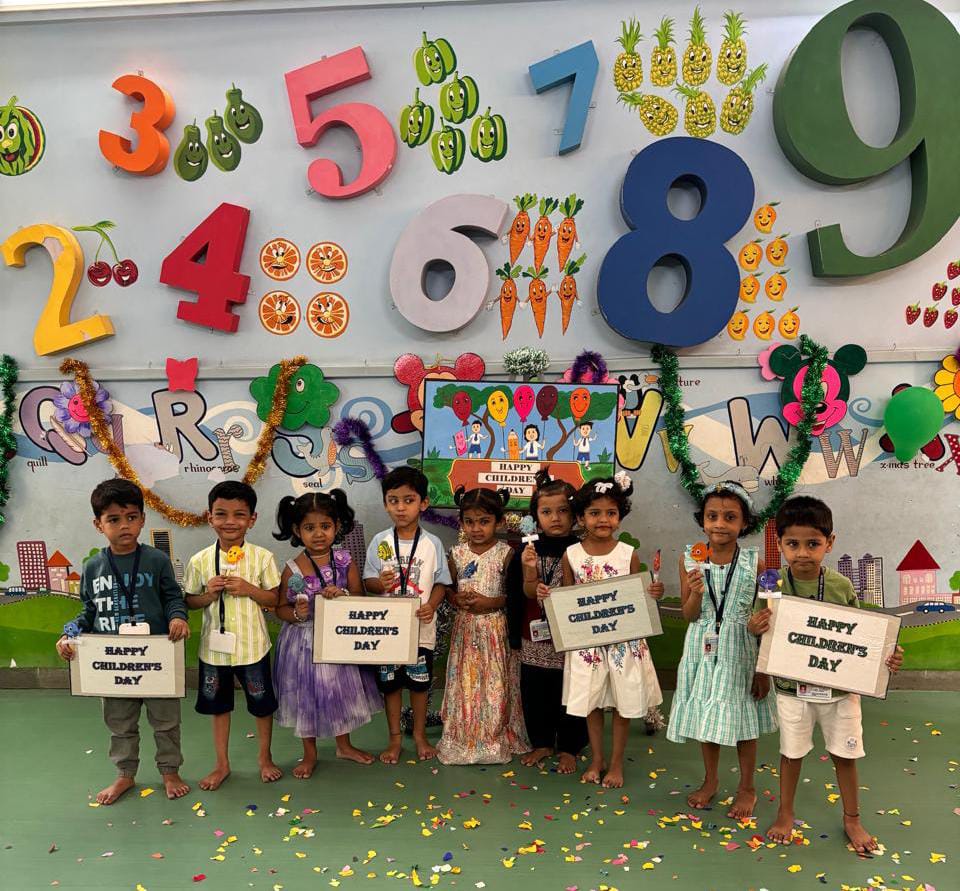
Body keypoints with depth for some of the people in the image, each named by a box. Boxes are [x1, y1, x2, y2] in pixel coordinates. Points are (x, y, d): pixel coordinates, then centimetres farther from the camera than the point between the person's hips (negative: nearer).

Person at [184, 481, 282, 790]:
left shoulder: (262, 557, -10)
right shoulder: (199, 561, -6)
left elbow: (274, 599, -4)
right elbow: (189, 601, 3)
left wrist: (249, 589, -20)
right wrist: (209, 594, -17)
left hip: (252, 645, -1)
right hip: (214, 646, 2)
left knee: (262, 704, 13)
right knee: (218, 705, 18)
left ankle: (264, 757, 37)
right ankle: (222, 764, 36)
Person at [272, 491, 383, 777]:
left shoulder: (344, 560, -8)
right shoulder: (293, 569, -13)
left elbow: (360, 597, -4)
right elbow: (281, 608, -5)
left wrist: (342, 595, -23)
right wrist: (297, 614, -25)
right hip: (304, 641, -2)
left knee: (342, 688, 16)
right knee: (307, 694, 11)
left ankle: (344, 745, 39)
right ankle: (309, 753, 32)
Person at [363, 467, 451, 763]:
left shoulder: (431, 543, -5)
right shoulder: (380, 541, -3)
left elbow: (441, 582, 0)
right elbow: (367, 580, 1)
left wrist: (431, 606, -18)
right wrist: (379, 583, -21)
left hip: (420, 626, 0)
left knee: (419, 682, 12)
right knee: (390, 683, 11)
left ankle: (419, 735, 32)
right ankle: (395, 738, 27)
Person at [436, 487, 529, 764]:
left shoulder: (505, 553, -8)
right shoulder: (457, 554, 3)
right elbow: (448, 588, 12)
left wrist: (491, 603, -18)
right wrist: (457, 599, -9)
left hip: (494, 628, -3)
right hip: (464, 627, 3)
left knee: (494, 683, 3)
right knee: (465, 682, 9)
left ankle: (495, 740, 19)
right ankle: (463, 740, 23)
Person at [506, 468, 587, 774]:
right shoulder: (528, 552, -1)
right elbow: (527, 597, -5)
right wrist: (529, 571, -23)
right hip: (535, 641, 2)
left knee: (569, 695, 10)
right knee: (535, 694, 14)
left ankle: (568, 748, 28)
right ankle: (542, 743, 34)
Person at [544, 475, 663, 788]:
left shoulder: (628, 554, -6)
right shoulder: (571, 555, -4)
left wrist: (653, 594, -19)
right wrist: (546, 594, -13)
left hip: (624, 640, -1)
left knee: (623, 702, 10)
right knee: (591, 702, 13)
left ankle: (616, 763, 29)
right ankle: (596, 760, 33)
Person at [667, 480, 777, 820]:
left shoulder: (754, 562, -10)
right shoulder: (690, 559, -7)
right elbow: (689, 615, -4)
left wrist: (764, 668, -3)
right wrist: (696, 592, -25)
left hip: (741, 653, -2)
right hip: (704, 651, 2)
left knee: (743, 720, 11)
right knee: (705, 717, 15)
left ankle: (747, 788, 33)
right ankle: (710, 780, 37)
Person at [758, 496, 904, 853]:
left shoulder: (842, 586, -10)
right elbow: (763, 633, -3)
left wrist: (885, 658, -15)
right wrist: (758, 627, -26)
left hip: (840, 687, 1)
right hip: (792, 687, -1)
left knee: (845, 754, 16)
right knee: (791, 753, 16)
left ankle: (852, 819, 39)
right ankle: (785, 814, 37)